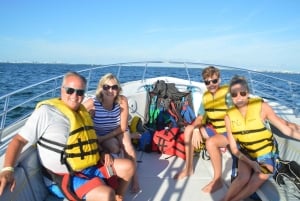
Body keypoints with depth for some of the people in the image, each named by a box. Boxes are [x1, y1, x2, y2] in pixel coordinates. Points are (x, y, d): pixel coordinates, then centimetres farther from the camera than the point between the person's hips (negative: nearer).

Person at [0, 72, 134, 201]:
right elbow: (19, 140, -14)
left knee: (128, 166, 6)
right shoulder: (46, 112, -14)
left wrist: (102, 153, 7)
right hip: (65, 176, -8)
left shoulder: (82, 111, 10)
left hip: (91, 166, 8)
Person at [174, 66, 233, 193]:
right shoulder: (206, 96, 1)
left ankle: (217, 180, -12)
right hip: (214, 129, 8)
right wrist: (196, 130, -15)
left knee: (210, 142, -35)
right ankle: (189, 168, 10)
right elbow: (200, 117, 4)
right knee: (189, 129, -2)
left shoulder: (227, 93, -19)